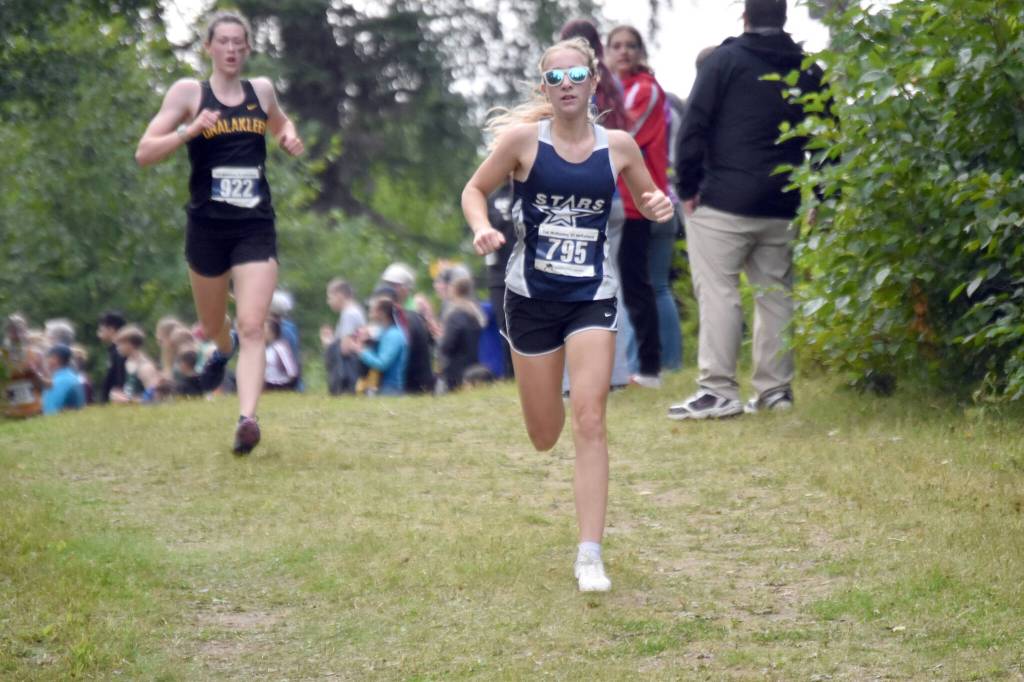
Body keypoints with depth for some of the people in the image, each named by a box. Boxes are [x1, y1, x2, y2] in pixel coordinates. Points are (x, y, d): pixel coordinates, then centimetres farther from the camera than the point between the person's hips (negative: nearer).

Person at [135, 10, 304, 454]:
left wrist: (290, 139, 7)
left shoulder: (261, 90, 7)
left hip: (256, 227, 0)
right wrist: (189, 131, -22)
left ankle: (247, 418, -22)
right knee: (212, 325, 19)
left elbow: (281, 123, 31)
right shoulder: (189, 93, -2)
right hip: (207, 228, 0)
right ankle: (224, 350, 55)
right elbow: (144, 154, -7)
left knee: (251, 327, -15)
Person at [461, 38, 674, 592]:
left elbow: (650, 200, 13)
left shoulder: (618, 146, -2)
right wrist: (482, 229, -17)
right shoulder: (523, 138, -6)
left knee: (590, 421, -13)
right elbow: (475, 190, 3)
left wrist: (660, 209, -11)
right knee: (544, 437, 10)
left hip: (592, 296, 0)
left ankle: (589, 556, -10)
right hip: (532, 295, 0)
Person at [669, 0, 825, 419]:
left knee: (718, 292, -4)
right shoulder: (809, 72, 10)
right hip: (783, 208, 5)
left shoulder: (725, 59, -2)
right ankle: (775, 388, 13)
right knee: (776, 294, 12)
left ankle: (718, 390, -9)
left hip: (724, 201, -5)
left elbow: (694, 126, -7)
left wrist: (688, 186, -2)